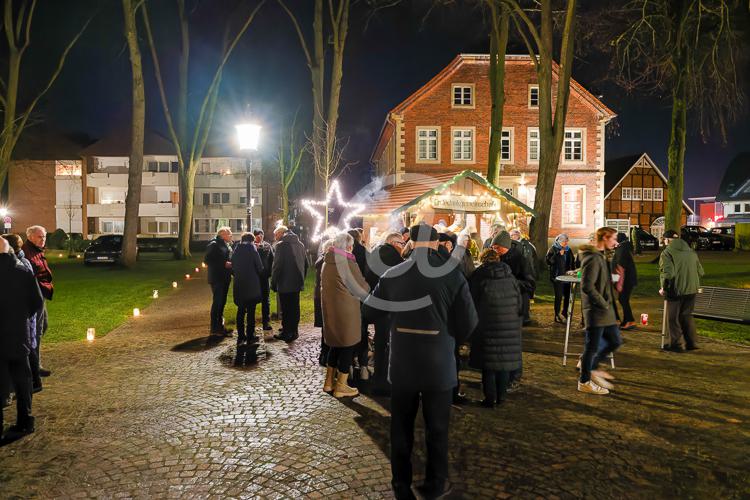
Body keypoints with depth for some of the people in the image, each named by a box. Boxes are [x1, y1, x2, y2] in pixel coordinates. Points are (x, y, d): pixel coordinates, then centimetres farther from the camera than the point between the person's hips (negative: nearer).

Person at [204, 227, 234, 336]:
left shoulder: (227, 245, 15)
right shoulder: (214, 245, -10)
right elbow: (207, 260, -16)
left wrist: (231, 265, 7)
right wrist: (224, 264, -19)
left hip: (225, 278, 9)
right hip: (216, 278, -8)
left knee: (222, 302, 13)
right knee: (217, 302, -7)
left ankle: (220, 326, 22)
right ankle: (215, 328, -1)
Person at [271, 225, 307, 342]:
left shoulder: (281, 245, -13)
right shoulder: (300, 244, 9)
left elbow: (277, 266, -17)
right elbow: (305, 264, 14)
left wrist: (273, 283, -9)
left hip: (285, 284, -7)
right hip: (297, 283, 7)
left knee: (286, 309, 2)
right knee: (295, 307, 15)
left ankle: (286, 333, 9)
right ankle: (294, 331, 24)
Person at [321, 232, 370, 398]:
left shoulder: (327, 263, 5)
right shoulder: (349, 264, -18)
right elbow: (362, 290, -11)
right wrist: (368, 287, 9)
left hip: (330, 310, 7)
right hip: (346, 312, -7)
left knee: (335, 345, 20)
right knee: (347, 347, 5)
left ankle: (329, 381, 28)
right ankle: (341, 387, 13)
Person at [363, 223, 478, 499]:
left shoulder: (393, 274, -9)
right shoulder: (452, 275, -13)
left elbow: (370, 310, 2)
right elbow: (468, 322, -12)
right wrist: (451, 338, 8)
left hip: (401, 364, 1)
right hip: (438, 365, -1)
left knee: (401, 426, 18)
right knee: (437, 428, 17)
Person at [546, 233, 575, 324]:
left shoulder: (568, 250, 12)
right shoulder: (553, 249, -4)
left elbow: (572, 262, 23)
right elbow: (548, 261, -14)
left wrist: (572, 270, 10)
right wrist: (558, 255, -20)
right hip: (557, 276, -6)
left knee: (567, 295, 9)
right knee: (559, 296, -8)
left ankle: (564, 314, 26)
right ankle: (557, 316, 1)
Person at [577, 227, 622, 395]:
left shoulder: (600, 257, 15)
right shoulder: (593, 258, -18)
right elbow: (587, 286, -25)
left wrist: (607, 303, 11)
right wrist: (603, 304, -16)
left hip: (605, 311, 10)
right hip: (596, 311, -10)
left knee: (615, 341, 16)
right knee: (592, 346, 1)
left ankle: (590, 367, 28)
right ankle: (585, 382, 15)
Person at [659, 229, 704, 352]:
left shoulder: (667, 253, -12)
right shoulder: (691, 251, 11)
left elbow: (667, 273, -21)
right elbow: (700, 271, 12)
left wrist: (664, 288, -8)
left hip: (676, 290, -7)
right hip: (692, 290, 7)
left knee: (673, 318, 6)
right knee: (687, 315, 20)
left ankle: (676, 344, 10)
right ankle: (692, 343, 23)